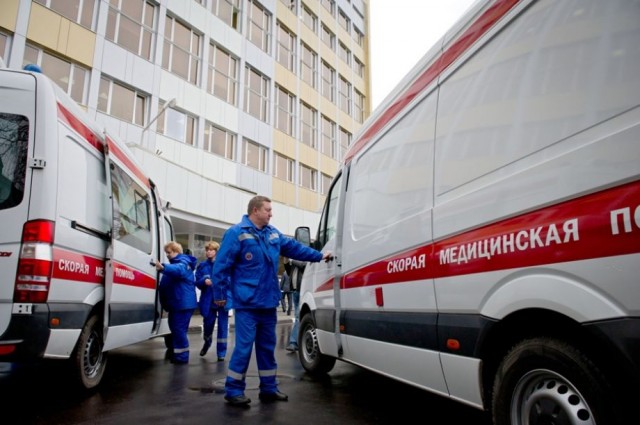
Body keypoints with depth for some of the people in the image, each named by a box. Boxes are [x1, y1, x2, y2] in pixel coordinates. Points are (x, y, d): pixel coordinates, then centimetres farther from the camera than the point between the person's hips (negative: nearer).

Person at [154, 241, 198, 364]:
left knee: (179, 329, -7)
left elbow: (178, 269, -38)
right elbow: (167, 283, 34)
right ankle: (177, 354, 27)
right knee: (175, 328, 16)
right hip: (176, 303, 11)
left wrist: (163, 267, -54)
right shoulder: (175, 262, 22)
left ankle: (182, 356, 1)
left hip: (183, 303, -11)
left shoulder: (183, 262, -11)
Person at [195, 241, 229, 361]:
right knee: (207, 324, 16)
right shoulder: (202, 265, 6)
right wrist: (204, 281, -18)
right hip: (208, 300, 3)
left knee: (222, 326, 3)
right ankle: (207, 343, 47)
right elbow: (197, 282, 3)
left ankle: (221, 352, 14)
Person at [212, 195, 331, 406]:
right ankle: (233, 391, 12)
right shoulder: (237, 233, -11)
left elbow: (294, 247, 18)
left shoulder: (273, 233, 11)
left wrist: (319, 256, 15)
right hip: (247, 303, -7)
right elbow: (221, 266, -12)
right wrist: (220, 294, -10)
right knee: (244, 346, -3)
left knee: (267, 346, 14)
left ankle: (269, 389, 26)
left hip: (268, 302, 7)